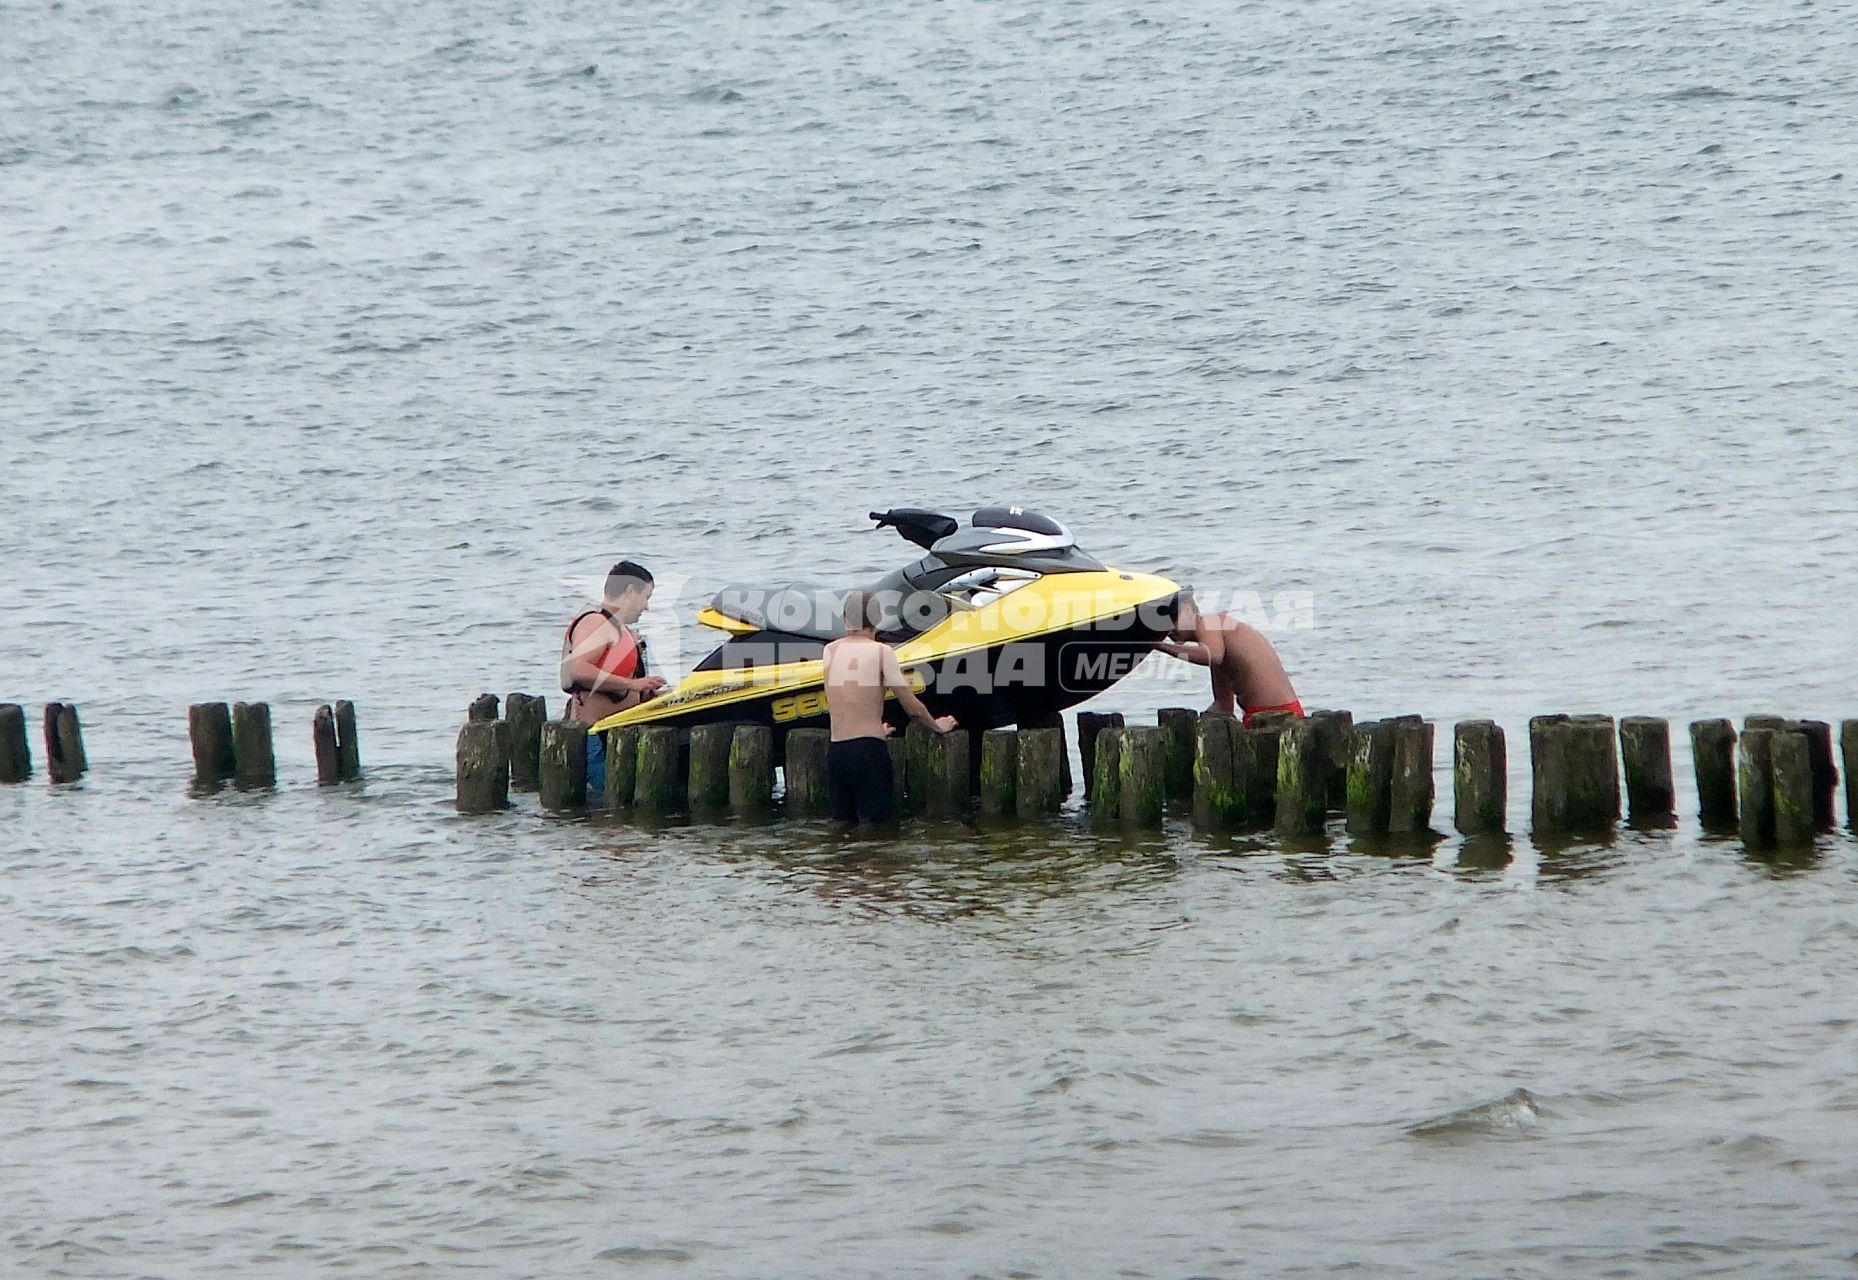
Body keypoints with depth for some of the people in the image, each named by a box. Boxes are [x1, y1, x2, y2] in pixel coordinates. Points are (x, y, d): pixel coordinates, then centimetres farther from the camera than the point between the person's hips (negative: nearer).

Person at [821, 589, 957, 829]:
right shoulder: (881, 651, -3)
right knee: (876, 824, -1)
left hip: (836, 749, 5)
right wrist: (937, 725, 21)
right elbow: (912, 707, 1)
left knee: (843, 826, 11)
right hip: (868, 748, -5)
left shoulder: (831, 650, 11)